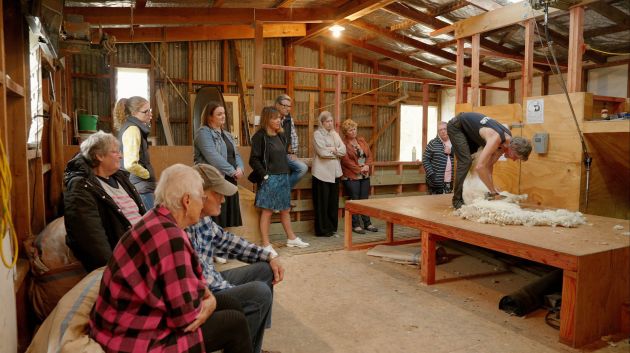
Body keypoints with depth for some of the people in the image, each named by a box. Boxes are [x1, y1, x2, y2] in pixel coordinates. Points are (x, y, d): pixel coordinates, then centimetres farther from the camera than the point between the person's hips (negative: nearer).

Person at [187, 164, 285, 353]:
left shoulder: (204, 219, 0)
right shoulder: (183, 230, -29)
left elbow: (228, 241, 15)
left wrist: (269, 256, 8)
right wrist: (245, 293, -14)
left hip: (211, 283, 10)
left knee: (264, 270, 12)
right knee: (260, 293, -23)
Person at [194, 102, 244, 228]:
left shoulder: (227, 134, 20)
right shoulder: (204, 132, -7)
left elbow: (236, 154, 14)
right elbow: (213, 157, -19)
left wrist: (240, 168, -7)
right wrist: (233, 171, -17)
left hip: (230, 180, 8)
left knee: (230, 216, 10)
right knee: (216, 218, -6)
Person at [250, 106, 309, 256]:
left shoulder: (280, 135, 12)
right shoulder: (260, 136, -9)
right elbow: (254, 160, -13)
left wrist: (285, 174, 10)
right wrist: (265, 175, -16)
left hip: (283, 177, 7)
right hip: (270, 179, -7)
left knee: (285, 209, 15)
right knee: (267, 210, -2)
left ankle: (291, 238, 28)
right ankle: (266, 245, 6)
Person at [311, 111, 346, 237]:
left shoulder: (335, 134, 16)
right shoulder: (317, 134, -3)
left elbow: (343, 150, 6)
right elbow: (322, 152, -15)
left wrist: (332, 150, -9)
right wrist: (335, 151, -2)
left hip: (334, 172, 6)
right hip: (322, 172, -6)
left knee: (333, 201, 9)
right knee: (322, 202, -1)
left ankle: (332, 227, 19)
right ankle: (322, 229, 7)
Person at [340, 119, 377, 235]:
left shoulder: (362, 140, 13)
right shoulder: (343, 143, -8)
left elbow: (369, 155, 12)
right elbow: (346, 160, -14)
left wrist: (367, 165, -6)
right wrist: (359, 169, -13)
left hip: (365, 175, 6)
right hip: (351, 176, -6)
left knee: (364, 199, 10)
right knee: (354, 200, -1)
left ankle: (367, 224, 18)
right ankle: (356, 225, 7)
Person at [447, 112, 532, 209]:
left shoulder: (507, 138, -9)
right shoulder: (496, 139, -36)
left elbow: (489, 165, -6)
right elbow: (480, 167, -45)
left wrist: (492, 186, -14)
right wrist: (494, 192, -39)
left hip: (469, 129, 9)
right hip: (456, 126, -9)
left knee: (475, 159, 9)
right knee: (465, 161, -19)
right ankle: (457, 200, -11)